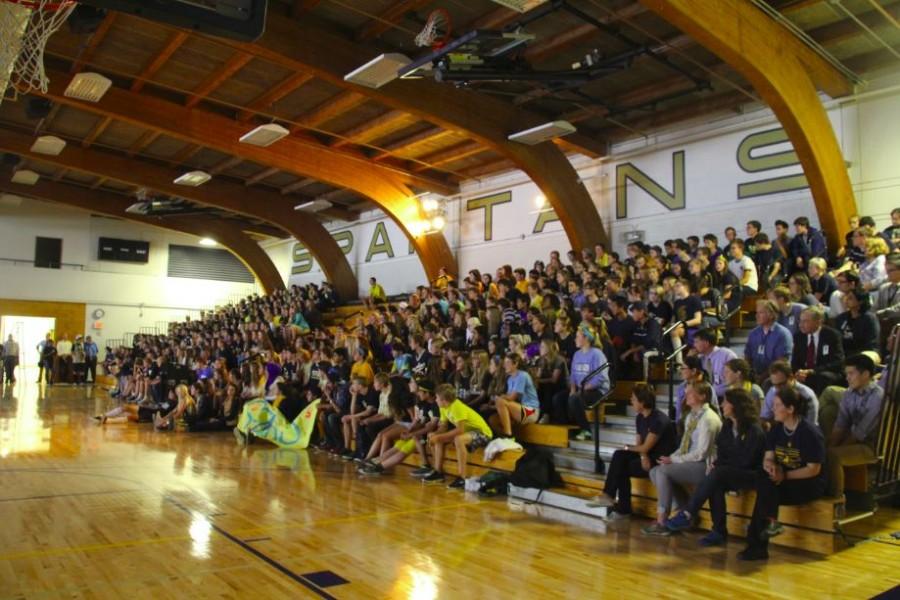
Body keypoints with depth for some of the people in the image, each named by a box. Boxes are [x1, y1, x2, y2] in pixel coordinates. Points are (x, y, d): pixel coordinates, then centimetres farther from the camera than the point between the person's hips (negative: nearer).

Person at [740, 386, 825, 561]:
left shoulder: (810, 433, -14)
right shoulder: (776, 429, 5)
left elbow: (814, 469, -16)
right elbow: (768, 459, 1)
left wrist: (785, 475, -22)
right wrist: (771, 466, -22)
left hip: (809, 484, -6)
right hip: (783, 481, 6)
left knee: (766, 488, -27)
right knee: (763, 479, -26)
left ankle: (757, 545, -16)